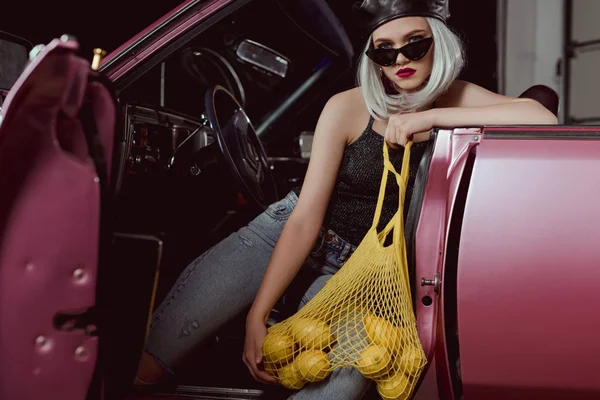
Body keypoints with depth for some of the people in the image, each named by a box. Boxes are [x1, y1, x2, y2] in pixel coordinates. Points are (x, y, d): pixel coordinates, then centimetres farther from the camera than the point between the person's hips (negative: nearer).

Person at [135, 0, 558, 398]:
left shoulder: (453, 101, -7)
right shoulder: (348, 108, -13)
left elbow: (543, 119, -25)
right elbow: (305, 219, -16)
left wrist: (431, 117, -28)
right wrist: (257, 315, -23)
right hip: (287, 234, -1)